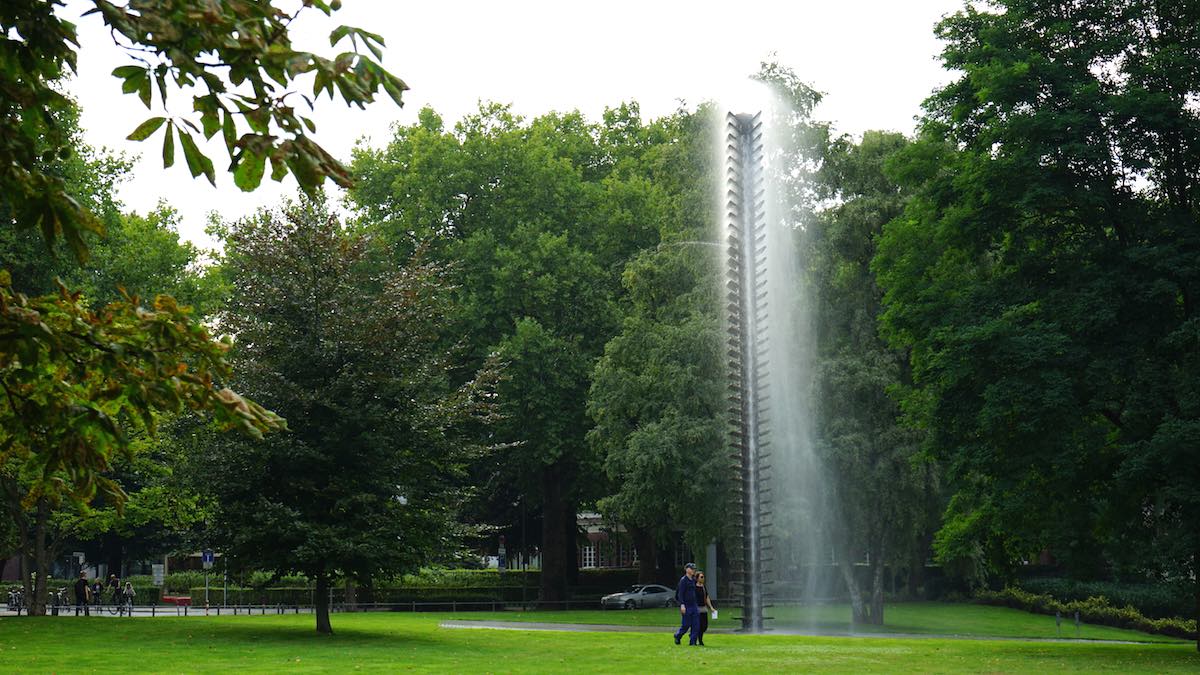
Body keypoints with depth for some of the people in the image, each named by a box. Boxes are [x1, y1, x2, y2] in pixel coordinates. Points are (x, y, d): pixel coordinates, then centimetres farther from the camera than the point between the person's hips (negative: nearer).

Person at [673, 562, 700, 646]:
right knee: (686, 625, -1)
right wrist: (682, 605, -23)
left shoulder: (693, 581, 14)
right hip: (686, 606, -7)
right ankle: (677, 636, 24)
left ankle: (692, 642, 4)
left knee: (695, 625, 0)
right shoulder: (683, 580, -9)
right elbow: (680, 593, -14)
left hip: (694, 606, 7)